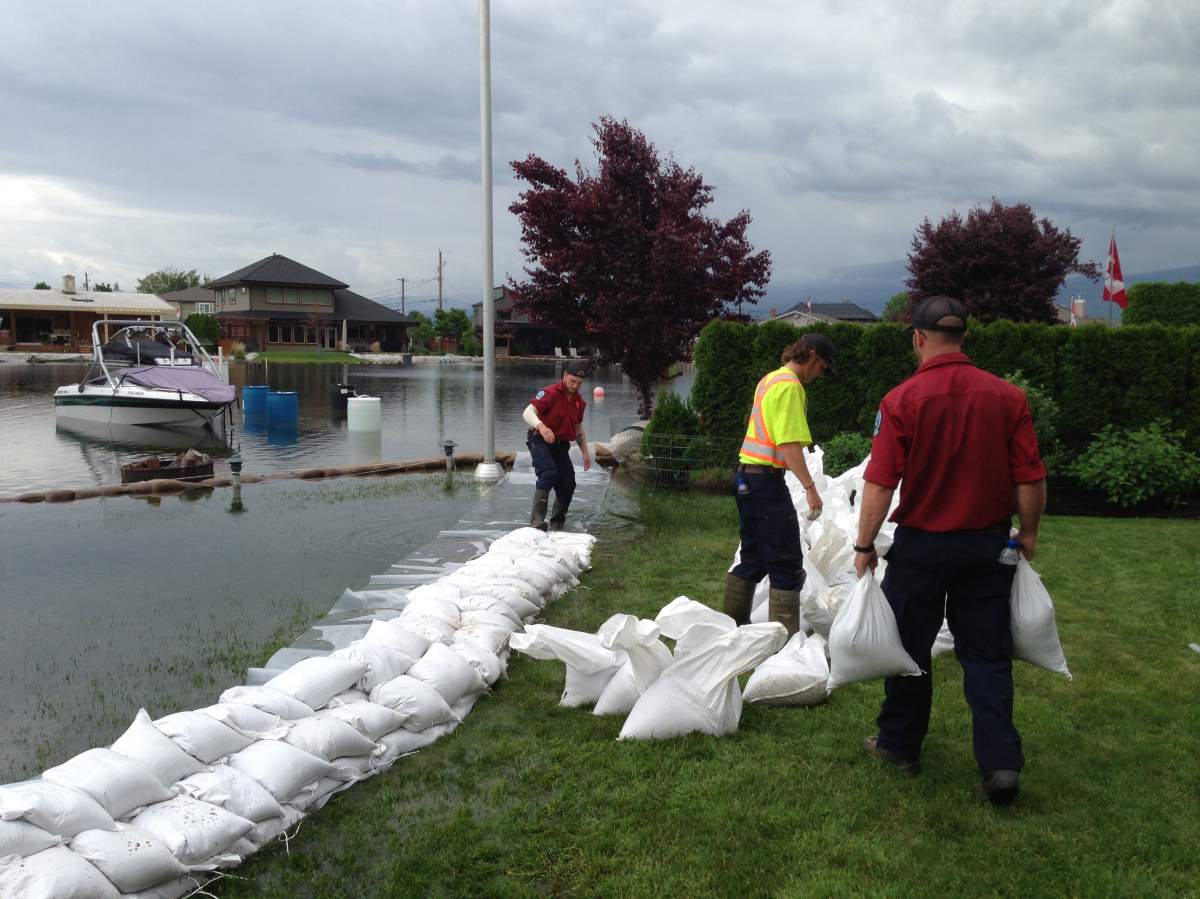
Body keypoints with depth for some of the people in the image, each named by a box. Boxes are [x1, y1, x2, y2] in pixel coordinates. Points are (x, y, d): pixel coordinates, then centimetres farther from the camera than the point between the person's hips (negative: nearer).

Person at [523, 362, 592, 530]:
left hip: (561, 445, 7)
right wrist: (540, 426, -44)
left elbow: (578, 429, 26)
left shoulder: (579, 402, 11)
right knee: (549, 474, -29)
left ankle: (557, 524, 21)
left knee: (568, 485, 1)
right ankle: (536, 520, -31)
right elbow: (528, 412, -25)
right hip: (541, 441, -7)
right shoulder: (550, 393, -12)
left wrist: (585, 452, 22)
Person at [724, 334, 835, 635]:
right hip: (766, 478, -10)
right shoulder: (790, 385, -14)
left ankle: (732, 623, 24)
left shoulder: (770, 379, 17)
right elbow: (790, 444, -21)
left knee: (754, 559, 18)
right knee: (787, 564, -4)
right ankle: (786, 638, -2)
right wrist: (810, 487, -21)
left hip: (746, 475, 10)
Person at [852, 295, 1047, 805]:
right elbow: (1031, 479, -2)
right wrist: (1028, 534, 12)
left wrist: (864, 544, -6)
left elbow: (880, 483, -15)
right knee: (986, 654, 9)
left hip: (922, 544, -2)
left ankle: (900, 746, 26)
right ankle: (1001, 763, 2)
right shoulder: (1008, 397, -5)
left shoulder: (901, 400, -13)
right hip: (988, 544, 2)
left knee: (910, 648, 13)